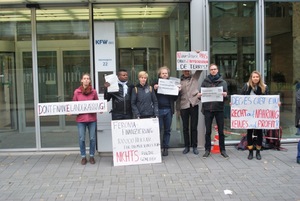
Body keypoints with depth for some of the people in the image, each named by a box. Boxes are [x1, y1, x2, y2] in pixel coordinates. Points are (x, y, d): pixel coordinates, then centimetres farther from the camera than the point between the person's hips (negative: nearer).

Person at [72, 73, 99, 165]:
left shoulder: (93, 92, 1)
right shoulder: (77, 92, 0)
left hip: (92, 118, 0)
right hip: (80, 118, 0)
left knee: (92, 138, 6)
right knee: (81, 139, 4)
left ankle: (92, 156, 20)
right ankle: (83, 157, 17)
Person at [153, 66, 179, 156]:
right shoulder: (156, 83, 3)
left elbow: (174, 98, 10)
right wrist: (154, 89, -18)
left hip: (168, 110, 3)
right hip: (159, 109, -2)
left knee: (167, 130, 8)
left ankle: (165, 148, 16)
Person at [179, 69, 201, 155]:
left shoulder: (194, 77, 7)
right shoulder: (179, 81, 7)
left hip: (194, 104, -1)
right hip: (184, 106, 1)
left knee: (194, 127, 5)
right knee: (185, 127, 8)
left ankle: (195, 146, 14)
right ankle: (186, 146, 18)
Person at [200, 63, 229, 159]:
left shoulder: (222, 82, 8)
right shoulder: (205, 81, 9)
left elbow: (226, 94, 1)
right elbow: (201, 93, 10)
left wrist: (224, 94, -21)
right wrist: (200, 95, -13)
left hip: (219, 108, 0)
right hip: (208, 108, 0)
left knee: (221, 130, 5)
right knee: (208, 130, 5)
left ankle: (222, 150, 16)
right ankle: (207, 149, 15)